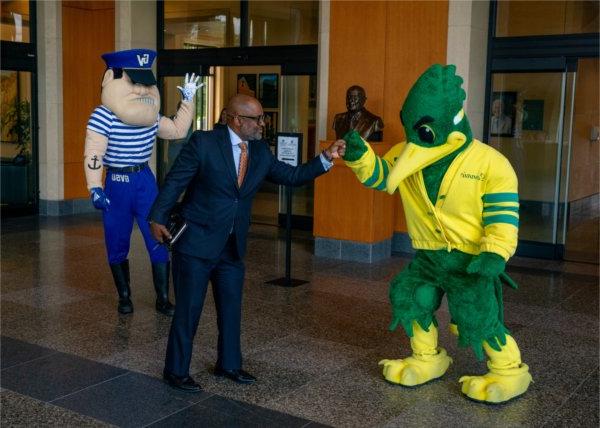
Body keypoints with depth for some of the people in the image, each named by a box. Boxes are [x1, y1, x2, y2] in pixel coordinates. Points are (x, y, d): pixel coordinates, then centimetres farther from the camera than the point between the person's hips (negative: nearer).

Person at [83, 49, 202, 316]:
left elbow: (178, 130, 18)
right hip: (116, 185, -3)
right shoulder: (102, 116, -14)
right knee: (117, 246, 7)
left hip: (146, 181, 4)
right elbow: (93, 155, -17)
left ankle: (163, 299, 10)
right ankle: (124, 297, 26)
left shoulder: (151, 117, 3)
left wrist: (187, 101, 14)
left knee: (159, 241, -1)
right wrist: (95, 189, -25)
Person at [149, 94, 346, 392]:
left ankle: (229, 364, 33)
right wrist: (157, 218, -9)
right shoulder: (203, 142, -13)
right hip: (196, 243, -6)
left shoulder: (260, 151, 4)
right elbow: (175, 181, -9)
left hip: (233, 246, 6)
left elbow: (291, 176, 9)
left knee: (231, 308, 15)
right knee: (189, 309, 3)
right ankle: (176, 371, 19)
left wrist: (326, 158, 0)